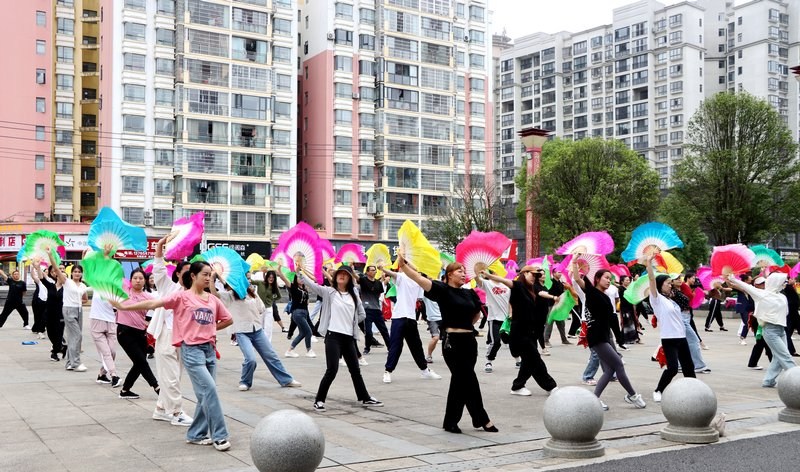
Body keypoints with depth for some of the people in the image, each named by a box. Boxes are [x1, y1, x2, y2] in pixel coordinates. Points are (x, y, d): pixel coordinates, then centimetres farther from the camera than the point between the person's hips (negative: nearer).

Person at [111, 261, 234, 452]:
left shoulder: (213, 300, 10)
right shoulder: (182, 296, -5)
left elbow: (228, 320, 21)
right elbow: (153, 304, -10)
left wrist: (210, 329, 10)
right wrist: (123, 307, -14)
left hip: (209, 349, 6)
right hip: (191, 350, -6)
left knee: (205, 394, 8)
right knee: (209, 389, -15)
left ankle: (196, 434, 22)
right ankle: (219, 435, -7)